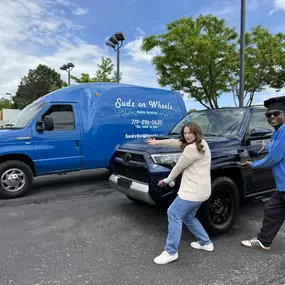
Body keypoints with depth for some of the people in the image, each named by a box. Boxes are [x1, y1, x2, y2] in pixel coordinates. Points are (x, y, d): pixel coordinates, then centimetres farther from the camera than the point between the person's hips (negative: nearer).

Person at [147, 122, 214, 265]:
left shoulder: (192, 149, -18)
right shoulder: (202, 144, 14)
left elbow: (178, 167, -9)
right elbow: (176, 142, 20)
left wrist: (167, 180, 7)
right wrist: (158, 142, 25)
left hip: (193, 190, -10)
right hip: (200, 190, 10)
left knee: (174, 214, -4)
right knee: (188, 217, 22)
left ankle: (171, 252, 2)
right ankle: (206, 243, 32)